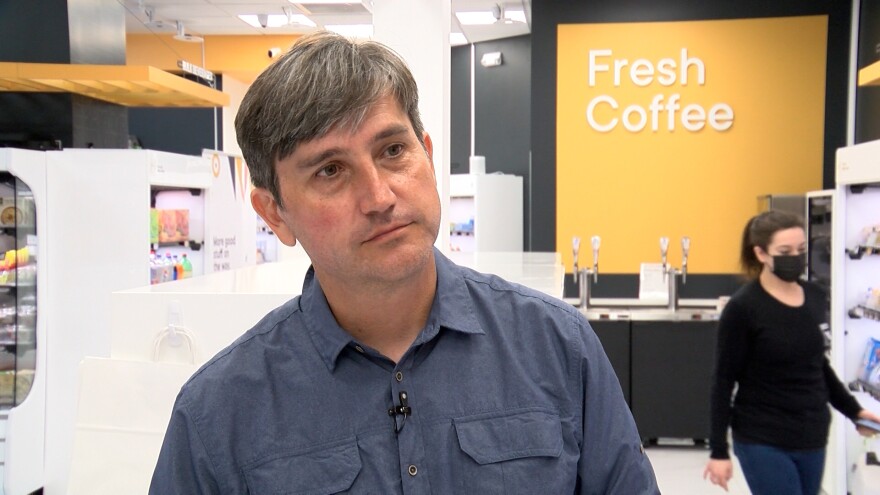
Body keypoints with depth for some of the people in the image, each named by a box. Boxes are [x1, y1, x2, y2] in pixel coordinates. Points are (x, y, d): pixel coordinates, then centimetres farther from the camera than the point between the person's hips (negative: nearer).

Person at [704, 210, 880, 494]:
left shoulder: (815, 297, 4)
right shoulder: (743, 308, -13)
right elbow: (724, 382, -11)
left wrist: (853, 410, 15)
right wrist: (718, 450, -12)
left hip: (812, 437, 6)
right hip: (763, 441, -6)